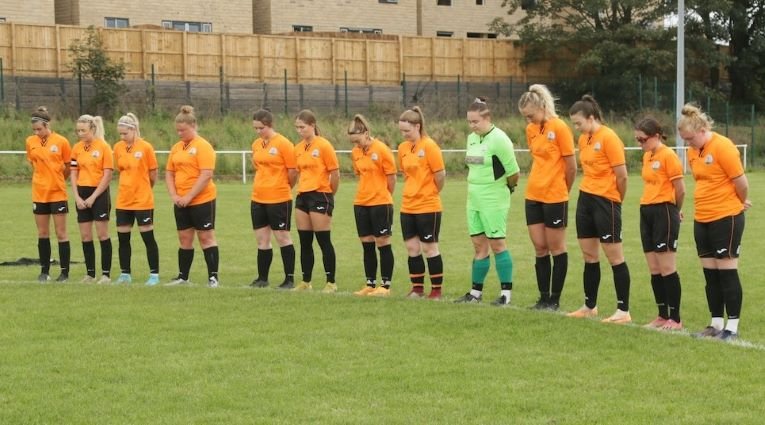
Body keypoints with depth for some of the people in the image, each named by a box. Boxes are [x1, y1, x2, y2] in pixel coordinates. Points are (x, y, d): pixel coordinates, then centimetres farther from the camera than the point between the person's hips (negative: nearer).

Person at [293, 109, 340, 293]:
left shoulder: (324, 146, -11)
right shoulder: (298, 148, 9)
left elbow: (335, 173, -8)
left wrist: (329, 194, 1)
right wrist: (302, 189, 13)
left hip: (320, 196, -7)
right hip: (303, 196, 7)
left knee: (323, 241, -3)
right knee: (305, 242, 9)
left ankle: (331, 283, 3)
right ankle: (306, 282, 17)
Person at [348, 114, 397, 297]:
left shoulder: (382, 150, -12)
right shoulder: (355, 152, 6)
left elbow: (392, 177, -6)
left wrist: (384, 197, 4)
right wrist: (368, 194, 10)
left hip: (381, 203, -6)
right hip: (361, 204, 6)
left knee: (383, 244, -1)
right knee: (367, 245, 9)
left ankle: (385, 285, 3)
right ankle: (370, 284, 15)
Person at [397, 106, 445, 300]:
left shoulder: (429, 146, -13)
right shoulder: (403, 148, 7)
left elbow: (440, 174, -12)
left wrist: (431, 193, 1)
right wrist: (413, 192, 12)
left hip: (428, 206, -6)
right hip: (408, 206, 6)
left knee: (429, 248, 0)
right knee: (412, 248, 7)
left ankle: (436, 290, 10)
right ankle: (417, 288, 18)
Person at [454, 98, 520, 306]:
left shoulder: (498, 139, -16)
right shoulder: (472, 138, 9)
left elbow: (513, 172, -13)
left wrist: (507, 187, 2)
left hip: (494, 200, -7)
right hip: (474, 199, 8)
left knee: (497, 244, -4)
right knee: (479, 245, 12)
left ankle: (506, 293, 3)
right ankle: (476, 292, 18)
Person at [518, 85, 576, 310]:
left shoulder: (559, 127, -12)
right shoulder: (531, 130, 8)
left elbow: (571, 165, -9)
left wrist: (563, 192, 2)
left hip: (555, 198, -6)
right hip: (533, 196, 6)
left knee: (556, 248, 3)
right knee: (539, 248, 8)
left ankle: (555, 299, 9)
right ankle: (543, 297, 15)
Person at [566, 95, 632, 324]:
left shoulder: (609, 138, -14)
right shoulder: (583, 139, 10)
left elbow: (622, 175, -14)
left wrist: (616, 201, -2)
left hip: (605, 201, -8)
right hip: (585, 199, 8)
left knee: (614, 256, -4)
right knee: (589, 255, 13)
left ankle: (623, 311, 1)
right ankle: (590, 306, 23)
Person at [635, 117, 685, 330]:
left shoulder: (668, 156, -12)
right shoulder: (647, 156, 13)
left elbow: (680, 189, -11)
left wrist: (675, 211, 4)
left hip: (663, 212, -8)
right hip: (647, 212, 8)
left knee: (666, 267, -6)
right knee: (654, 269, 9)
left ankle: (675, 319, -1)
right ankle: (663, 316, 16)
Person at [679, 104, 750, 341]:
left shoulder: (722, 147, -17)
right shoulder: (693, 152, 7)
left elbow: (741, 181, -14)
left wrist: (742, 202, 2)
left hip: (726, 217, -7)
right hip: (702, 219, 7)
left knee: (727, 272, -2)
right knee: (710, 273, 10)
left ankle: (732, 327, 4)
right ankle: (716, 324, 18)